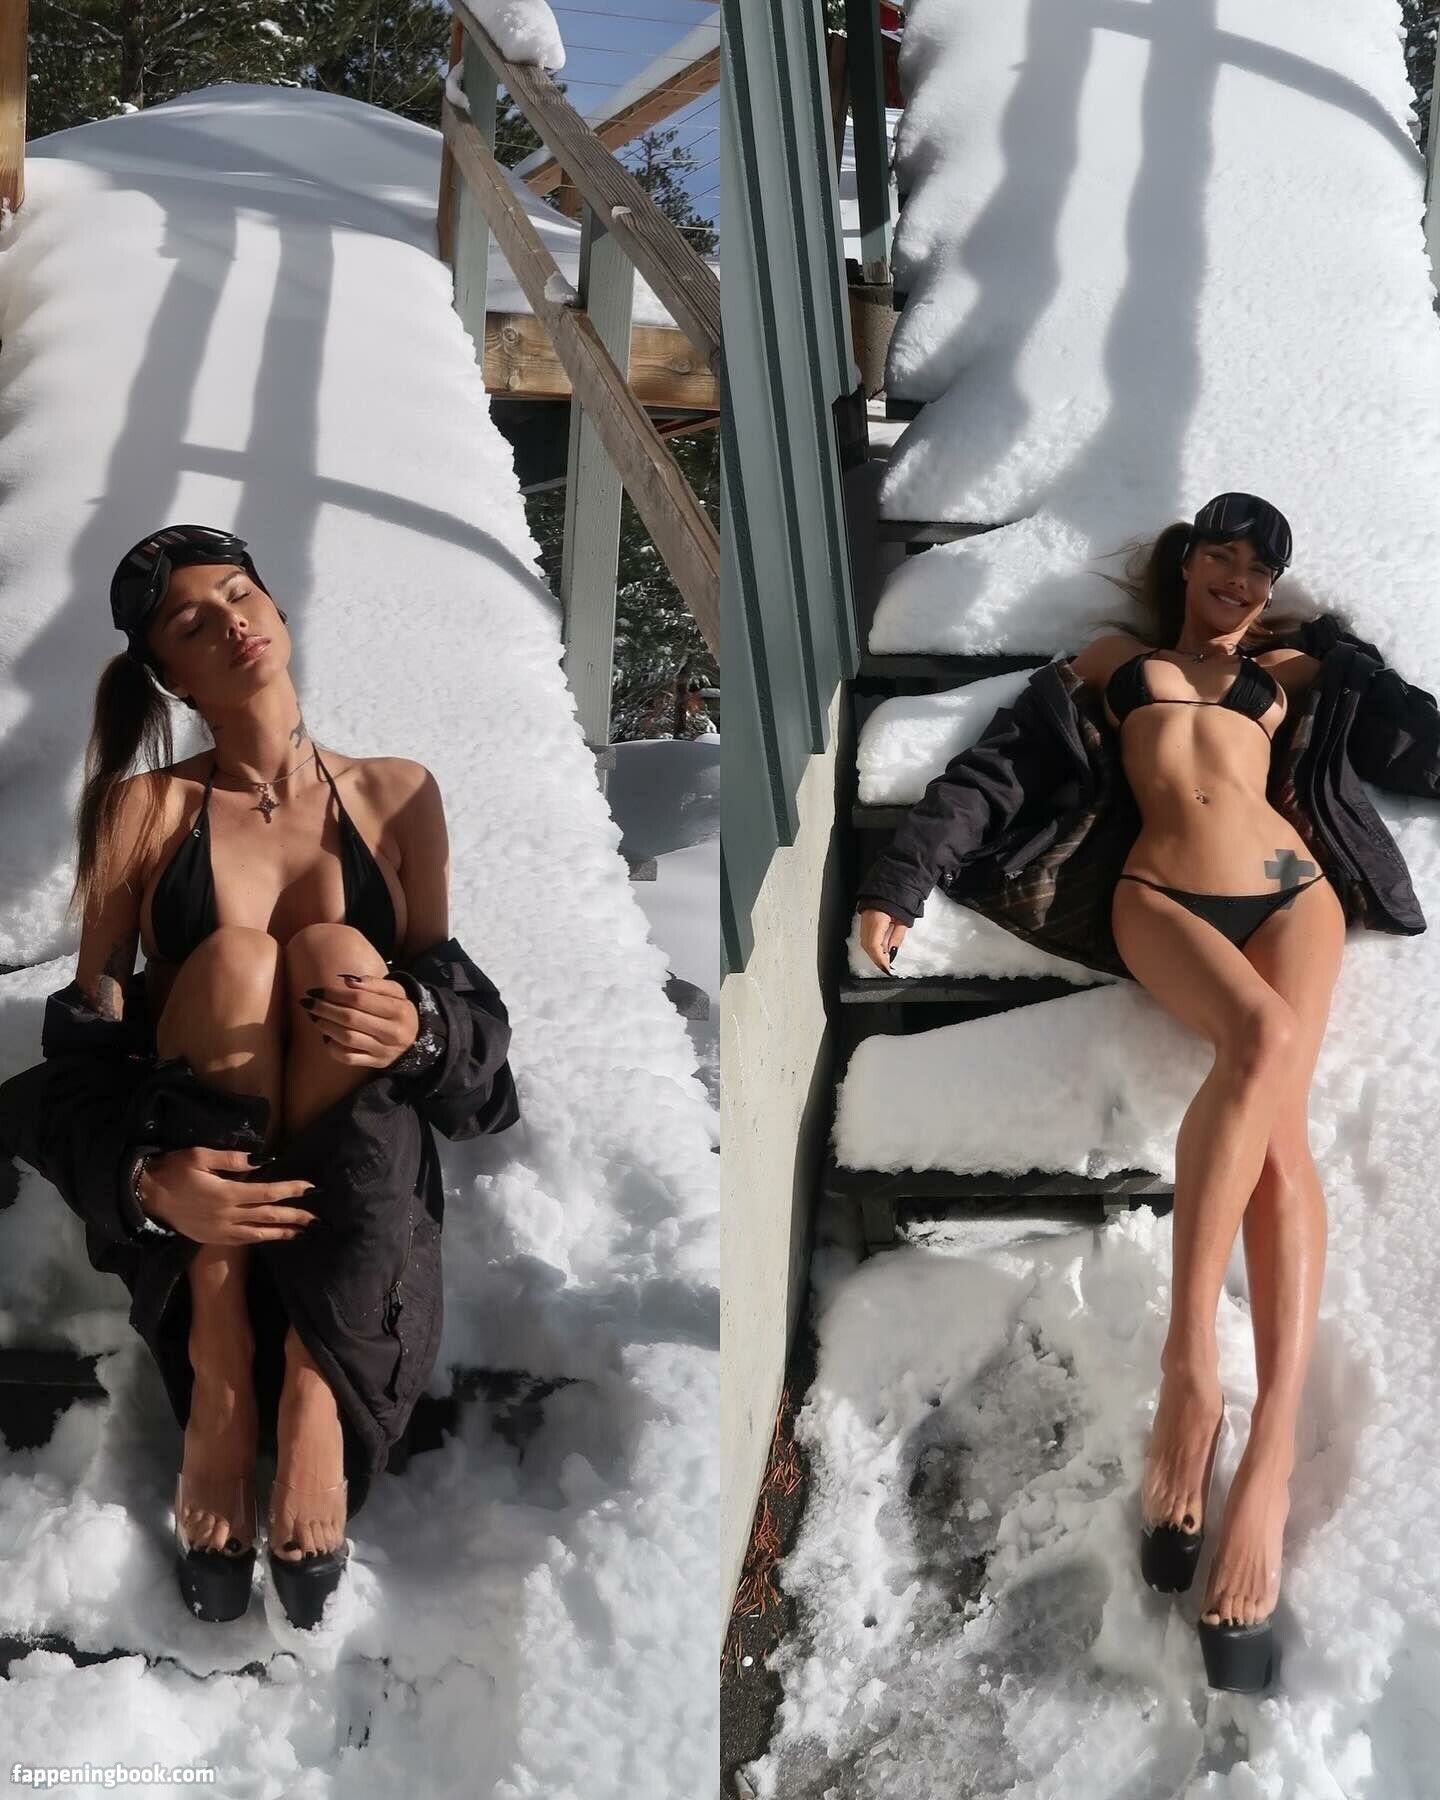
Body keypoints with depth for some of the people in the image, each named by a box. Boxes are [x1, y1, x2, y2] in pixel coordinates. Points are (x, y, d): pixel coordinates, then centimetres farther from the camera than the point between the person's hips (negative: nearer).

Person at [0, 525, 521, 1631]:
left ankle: (313, 1379, -32)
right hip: (197, 1199, -1)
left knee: (337, 949, -26)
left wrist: (417, 1025, -20)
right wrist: (149, 1178, -25)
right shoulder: (147, 810, 2)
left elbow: (462, 997, 5)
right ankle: (220, 1380, -28)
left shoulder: (398, 793, 7)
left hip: (355, 1185, 1)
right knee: (233, 955, -28)